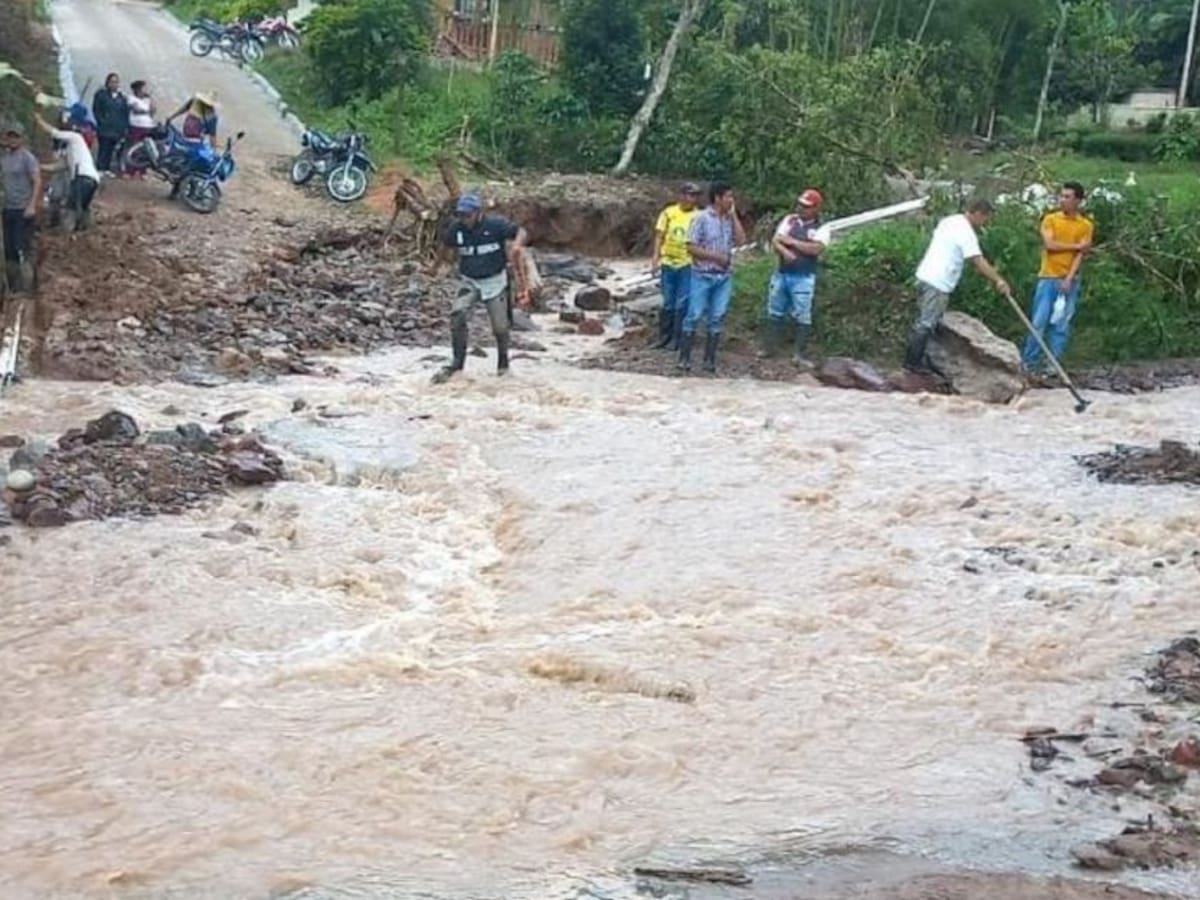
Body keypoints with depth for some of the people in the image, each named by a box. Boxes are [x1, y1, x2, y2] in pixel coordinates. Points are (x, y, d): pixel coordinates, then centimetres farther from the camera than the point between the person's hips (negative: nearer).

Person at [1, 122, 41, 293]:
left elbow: (37, 181, -15)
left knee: (21, 250, -9)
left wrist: (32, 205, -22)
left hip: (24, 210, -7)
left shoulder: (27, 157, -8)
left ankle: (26, 288, -2)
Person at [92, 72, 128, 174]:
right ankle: (100, 168, -6)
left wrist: (125, 127, 4)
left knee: (111, 150, 6)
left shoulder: (122, 98, 14)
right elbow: (96, 110, -1)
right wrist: (101, 121, -11)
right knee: (104, 149, -9)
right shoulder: (101, 94, 2)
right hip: (105, 129, -4)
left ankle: (107, 169, 13)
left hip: (117, 130, 4)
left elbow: (126, 113, 13)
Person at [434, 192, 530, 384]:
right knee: (457, 315, -21)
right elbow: (445, 247, 10)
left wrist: (516, 245, -26)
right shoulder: (456, 229, -10)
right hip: (470, 283, 2)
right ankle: (457, 363, -12)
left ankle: (503, 361, 34)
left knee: (500, 327, 6)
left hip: (495, 282, -1)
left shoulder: (496, 225, -18)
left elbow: (521, 233, -9)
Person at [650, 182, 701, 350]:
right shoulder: (669, 213, 3)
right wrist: (656, 259, -2)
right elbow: (659, 236, 5)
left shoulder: (698, 216, -1)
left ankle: (675, 339, 9)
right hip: (668, 263, 2)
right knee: (667, 303, 10)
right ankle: (664, 337, 19)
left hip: (687, 265, -2)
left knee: (682, 304, 1)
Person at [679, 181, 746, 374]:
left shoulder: (729, 219, 9)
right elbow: (691, 247, -11)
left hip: (724, 276, 5)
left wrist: (734, 215, -2)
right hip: (703, 276, -5)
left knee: (717, 318, 5)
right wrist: (715, 256, -16)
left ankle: (709, 359, 11)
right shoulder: (701, 218, -8)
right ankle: (684, 358, 4)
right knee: (694, 316, -2)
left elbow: (740, 240, -2)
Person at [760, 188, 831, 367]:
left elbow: (816, 248, -19)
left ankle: (801, 354, -2)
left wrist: (791, 241, -13)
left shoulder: (822, 228, -4)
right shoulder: (789, 220, 7)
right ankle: (771, 347, 22)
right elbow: (775, 242, -1)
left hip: (803, 278, -4)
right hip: (781, 274, 4)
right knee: (775, 312, 11)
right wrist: (785, 251, -23)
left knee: (802, 316, -5)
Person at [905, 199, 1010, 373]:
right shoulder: (966, 232, -15)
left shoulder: (950, 221, 15)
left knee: (925, 321, 15)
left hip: (925, 276, 10)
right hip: (938, 283, -10)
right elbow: (979, 262, -21)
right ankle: (913, 362, -1)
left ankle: (913, 358, 19)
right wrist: (998, 281, -20)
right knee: (927, 324, -5)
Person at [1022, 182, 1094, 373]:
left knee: (1062, 325, 1)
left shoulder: (1086, 225, 4)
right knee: (1039, 322, -3)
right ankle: (1029, 363, 4)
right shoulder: (1050, 219, 5)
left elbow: (1080, 254, -4)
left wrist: (1069, 279, -15)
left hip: (1069, 281, 0)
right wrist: (1075, 245, -8)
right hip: (1048, 278, 0)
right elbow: (1050, 244, -9)